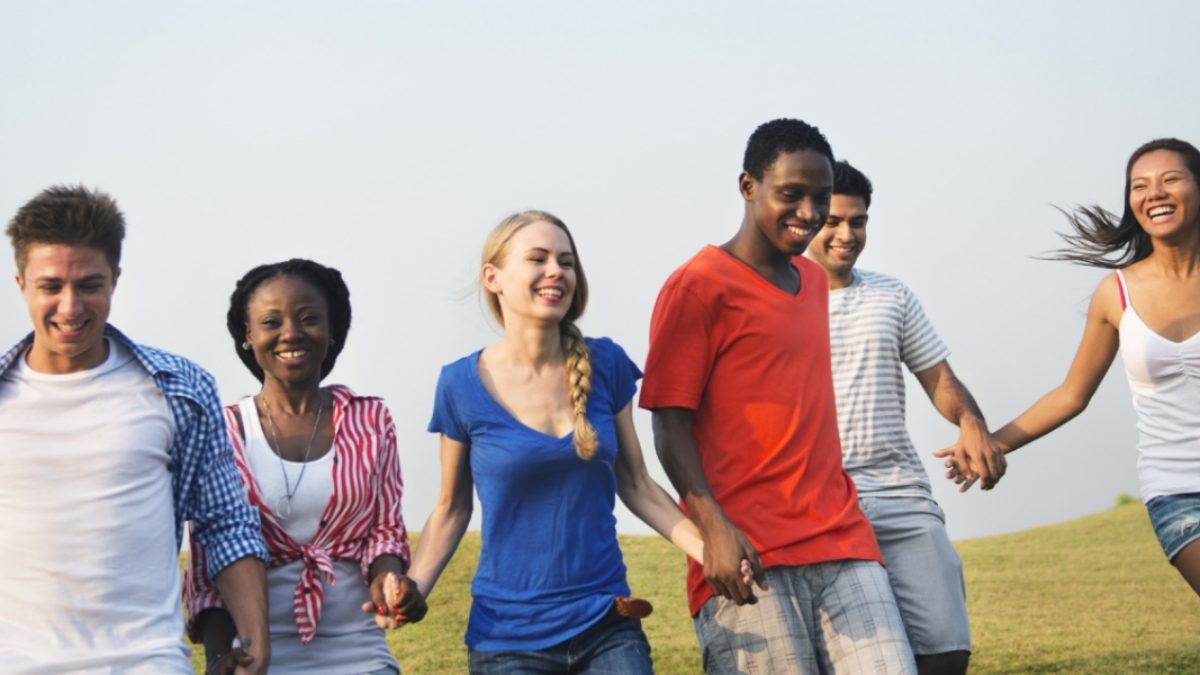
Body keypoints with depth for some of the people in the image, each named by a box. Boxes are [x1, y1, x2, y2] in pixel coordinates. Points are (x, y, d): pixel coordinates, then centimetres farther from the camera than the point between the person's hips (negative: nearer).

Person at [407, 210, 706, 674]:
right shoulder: (464, 384, -6)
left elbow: (635, 485, 8)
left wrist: (710, 553, -4)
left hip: (608, 627, 2)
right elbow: (452, 509, 4)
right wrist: (410, 591, -11)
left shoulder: (606, 365, -1)